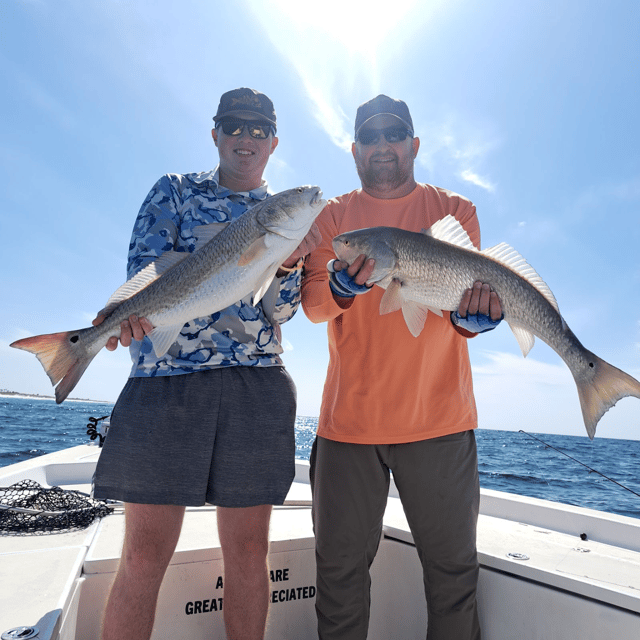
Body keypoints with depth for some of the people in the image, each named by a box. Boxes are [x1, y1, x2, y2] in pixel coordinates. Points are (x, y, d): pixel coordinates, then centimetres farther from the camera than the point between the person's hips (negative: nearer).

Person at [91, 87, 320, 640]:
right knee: (144, 556, 3)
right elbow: (143, 268, 1)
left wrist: (288, 264, -16)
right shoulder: (174, 191, 14)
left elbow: (281, 311, 4)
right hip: (165, 375, -1)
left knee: (249, 550, 10)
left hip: (257, 385, 2)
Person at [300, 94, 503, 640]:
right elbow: (312, 304, -3)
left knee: (453, 569, 12)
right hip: (348, 420, 1)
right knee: (340, 568, 12)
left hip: (439, 417, 0)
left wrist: (472, 310, -25)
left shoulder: (454, 210, 7)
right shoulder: (332, 216, 8)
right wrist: (342, 286, -25)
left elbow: (469, 285, -2)